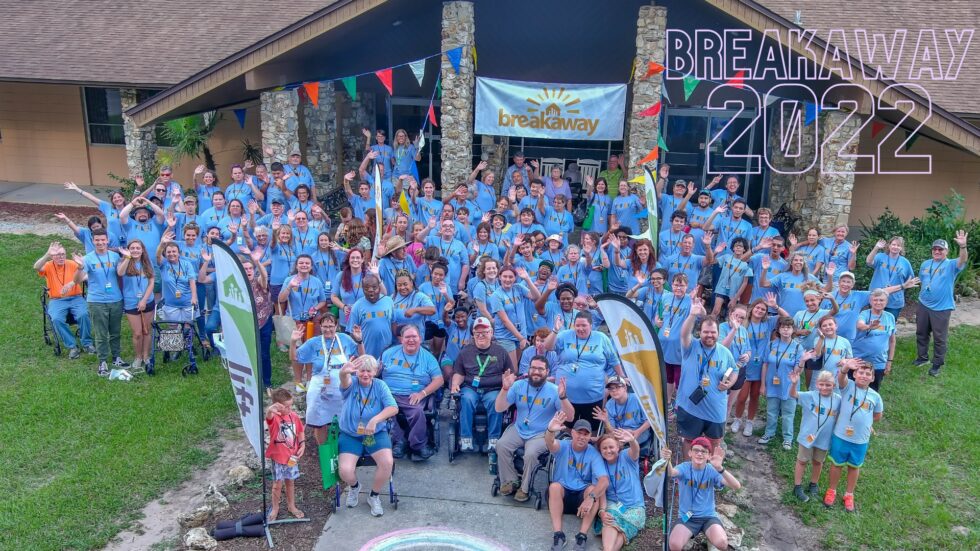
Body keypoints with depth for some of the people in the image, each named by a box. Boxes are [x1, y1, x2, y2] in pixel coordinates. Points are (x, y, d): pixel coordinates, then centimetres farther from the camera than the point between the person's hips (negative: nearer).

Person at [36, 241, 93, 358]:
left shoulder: (72, 264, 3)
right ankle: (72, 346, -16)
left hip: (75, 298, 0)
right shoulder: (48, 266, 3)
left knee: (83, 314, -29)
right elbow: (36, 267, -21)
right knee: (57, 319, -29)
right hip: (56, 301, 0)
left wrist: (72, 283, -34)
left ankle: (87, 343, -9)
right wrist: (48, 254, -33)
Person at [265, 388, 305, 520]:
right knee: (278, 484, 7)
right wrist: (270, 410, -73)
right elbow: (268, 416, -48)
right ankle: (275, 508, 30)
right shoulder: (274, 417, -22)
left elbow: (300, 432, 10)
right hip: (278, 457, -4)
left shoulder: (294, 416, -5)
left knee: (290, 482, 19)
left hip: (292, 456, 4)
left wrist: (302, 444, -7)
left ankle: (291, 506, 36)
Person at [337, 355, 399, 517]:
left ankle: (374, 496, 5)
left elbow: (393, 408, -13)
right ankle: (354, 487, 18)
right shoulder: (351, 384, -6)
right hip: (350, 435, 0)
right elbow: (344, 379, -33)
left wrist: (375, 420, -30)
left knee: (388, 462, -25)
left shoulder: (380, 385, -2)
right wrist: (344, 371, -59)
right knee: (345, 470, -22)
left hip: (376, 434, 1)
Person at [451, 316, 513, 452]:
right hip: (470, 388, 1)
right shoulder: (466, 351, 17)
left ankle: (493, 440, -26)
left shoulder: (500, 352, 14)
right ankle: (466, 439, -29)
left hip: (493, 389, -1)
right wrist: (455, 384, -3)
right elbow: (459, 373, 18)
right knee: (467, 399, -33)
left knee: (495, 401, -34)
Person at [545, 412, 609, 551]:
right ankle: (558, 535, -30)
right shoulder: (563, 446, -8)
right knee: (554, 486, -32)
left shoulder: (594, 454, -9)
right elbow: (550, 444, -33)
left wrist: (591, 498, -41)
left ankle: (582, 536, -28)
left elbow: (604, 480, -22)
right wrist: (550, 431, -58)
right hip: (561, 494, 0)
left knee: (593, 489, -30)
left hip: (582, 495, 0)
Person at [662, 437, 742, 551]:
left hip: (708, 516, 1)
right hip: (687, 517, 0)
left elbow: (736, 486, -23)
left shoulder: (712, 470, -8)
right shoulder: (685, 468, -8)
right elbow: (672, 472, -33)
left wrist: (720, 468, -40)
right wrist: (667, 460, -58)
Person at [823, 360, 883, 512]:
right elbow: (840, 377, -36)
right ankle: (831, 491, 35)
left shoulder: (875, 396, -4)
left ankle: (849, 494, 39)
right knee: (837, 464, 15)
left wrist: (863, 419, 2)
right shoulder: (848, 386, -12)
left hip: (861, 440, 2)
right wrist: (845, 368, -56)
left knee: (854, 467, 19)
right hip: (840, 436, -2)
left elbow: (878, 416, 12)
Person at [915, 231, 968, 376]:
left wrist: (963, 246, -48)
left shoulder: (951, 265, -9)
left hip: (941, 308, -5)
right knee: (921, 333, 17)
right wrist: (923, 295, 14)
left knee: (939, 338, 2)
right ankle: (922, 357, 34)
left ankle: (937, 364, 14)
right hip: (923, 305, 5)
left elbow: (962, 261, -31)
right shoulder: (925, 264, 6)